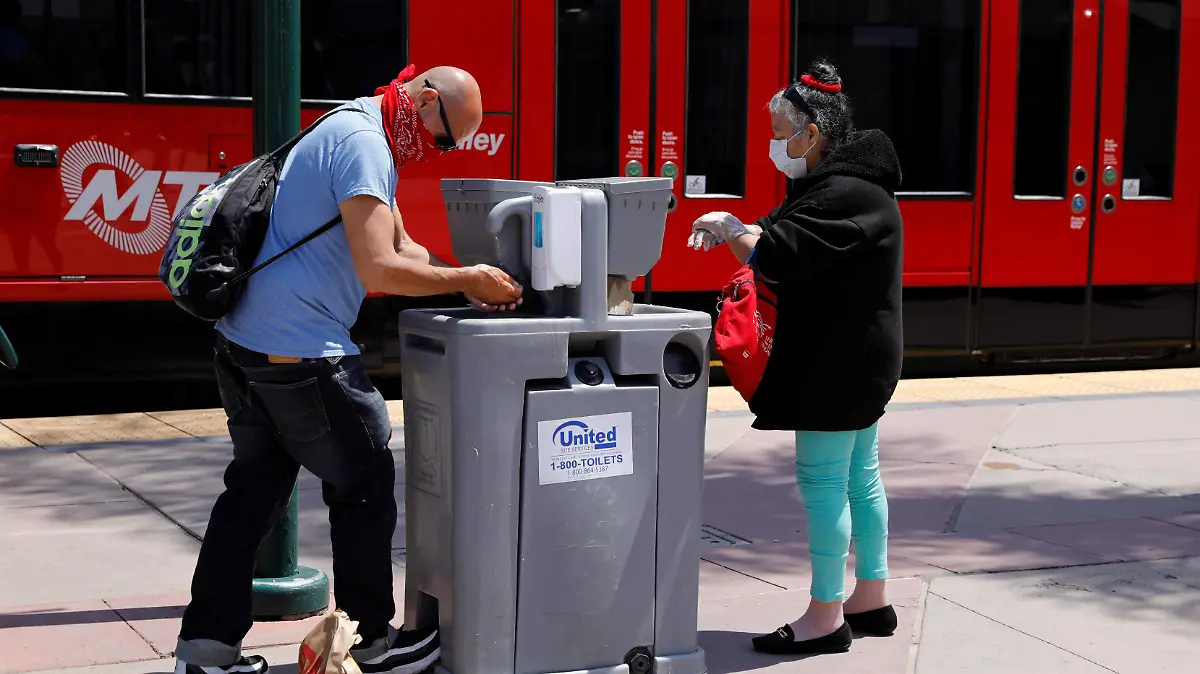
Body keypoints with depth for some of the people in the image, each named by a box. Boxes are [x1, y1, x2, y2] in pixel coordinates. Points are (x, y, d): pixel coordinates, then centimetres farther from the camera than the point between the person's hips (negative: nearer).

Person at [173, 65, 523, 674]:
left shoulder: (354, 134, 18)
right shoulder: (363, 144, -16)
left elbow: (400, 246, 19)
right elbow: (380, 269, -23)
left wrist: (467, 281, 5)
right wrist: (469, 280, -12)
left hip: (243, 346, 10)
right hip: (300, 355, -10)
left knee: (253, 489, 14)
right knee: (364, 487, 5)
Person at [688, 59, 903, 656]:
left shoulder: (844, 194, -21)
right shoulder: (841, 183, 14)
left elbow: (777, 258, -26)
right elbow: (787, 234, 15)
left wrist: (730, 230, -9)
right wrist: (734, 228, -3)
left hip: (839, 358, -11)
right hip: (858, 355, 11)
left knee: (822, 478, -5)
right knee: (859, 476, 16)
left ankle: (825, 617, 1)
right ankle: (870, 599, 26)